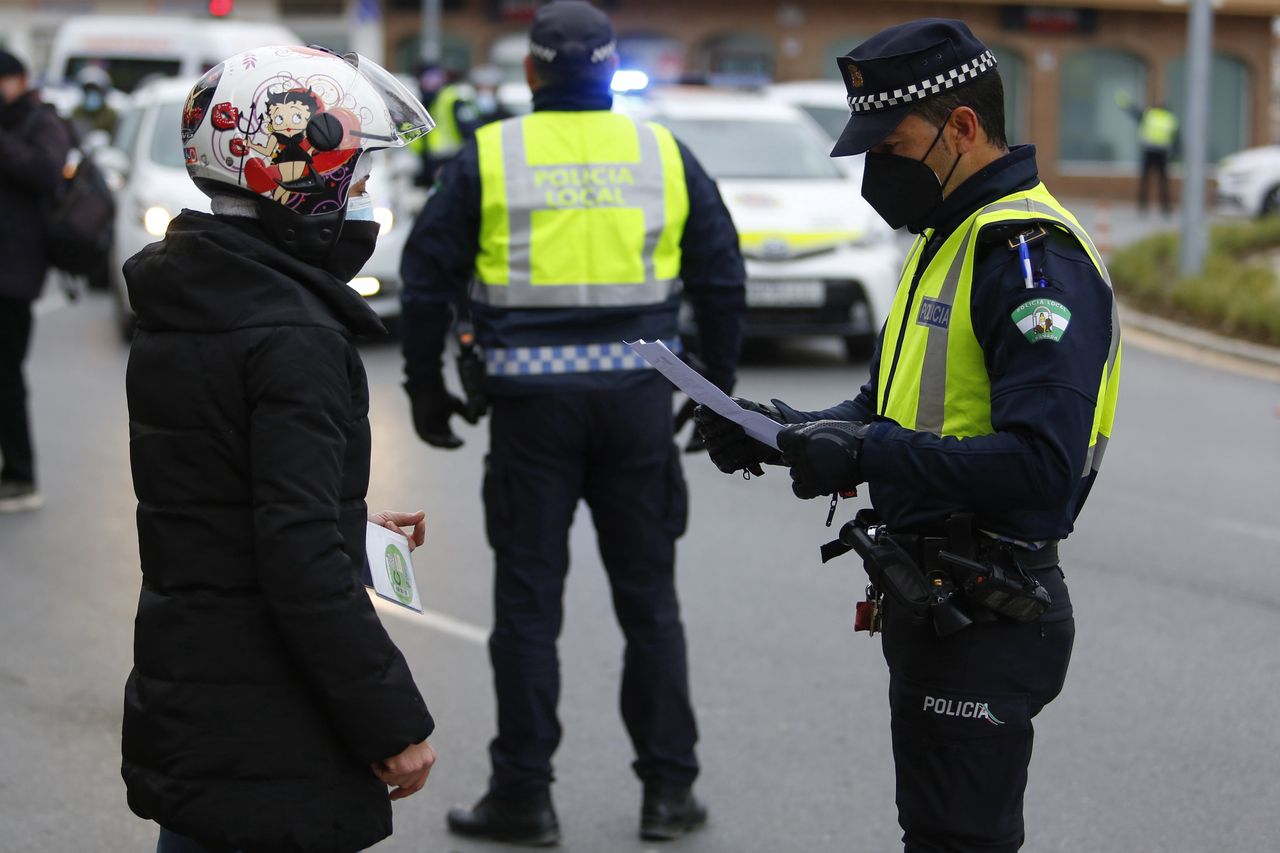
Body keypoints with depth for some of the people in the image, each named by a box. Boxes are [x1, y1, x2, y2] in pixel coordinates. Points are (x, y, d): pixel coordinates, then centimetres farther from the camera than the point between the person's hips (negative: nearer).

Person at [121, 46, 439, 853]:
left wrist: (350, 526, 24)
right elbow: (304, 566, -24)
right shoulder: (295, 339, -19)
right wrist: (394, 725, -19)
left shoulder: (176, 316, 10)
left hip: (178, 713, 9)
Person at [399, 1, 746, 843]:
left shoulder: (489, 156, 0)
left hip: (532, 401, -2)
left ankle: (524, 793, 7)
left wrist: (425, 386, 12)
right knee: (648, 598, 10)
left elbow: (428, 277, 1)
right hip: (638, 394, 2)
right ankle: (670, 788, 12)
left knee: (528, 599, 5)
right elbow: (723, 278, 8)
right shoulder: (665, 154, 5)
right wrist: (718, 390, 18)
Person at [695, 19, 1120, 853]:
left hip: (987, 619, -10)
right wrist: (786, 431, 3)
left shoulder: (1035, 258, -20)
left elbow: (1041, 467, -29)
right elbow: (892, 408, 21)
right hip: (926, 599, 10)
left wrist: (863, 458, -28)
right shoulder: (947, 239, 14)